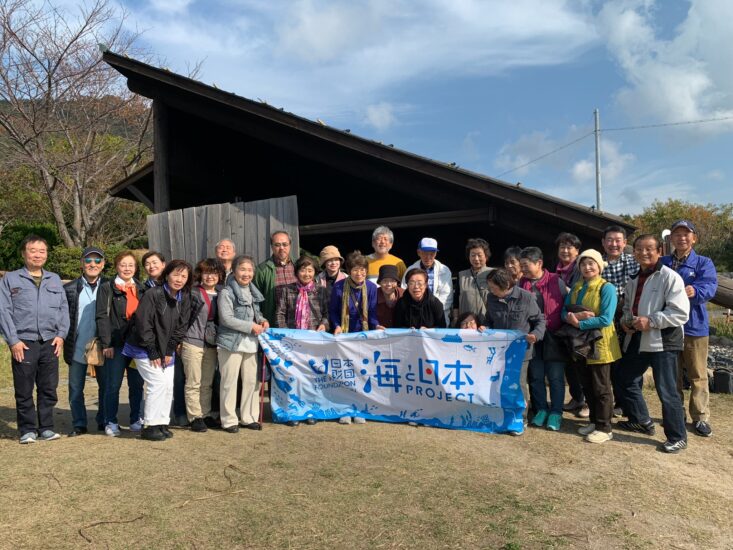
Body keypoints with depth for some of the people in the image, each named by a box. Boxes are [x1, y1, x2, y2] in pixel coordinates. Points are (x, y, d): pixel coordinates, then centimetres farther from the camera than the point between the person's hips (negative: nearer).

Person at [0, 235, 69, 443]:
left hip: (50, 342, 3)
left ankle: (46, 428, 17)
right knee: (24, 390, 3)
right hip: (24, 343, -3)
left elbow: (64, 308, 12)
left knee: (49, 389, 7)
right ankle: (28, 430, 15)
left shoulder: (54, 279, 15)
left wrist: (61, 334, 0)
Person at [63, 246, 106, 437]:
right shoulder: (69, 288, 1)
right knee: (76, 388, 9)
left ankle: (104, 421, 24)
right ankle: (79, 424, 22)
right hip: (77, 348, 0)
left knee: (106, 385, 9)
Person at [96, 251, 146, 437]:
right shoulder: (107, 288, 0)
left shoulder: (141, 288, 12)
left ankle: (136, 420, 20)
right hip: (116, 344, -4)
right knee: (113, 385, 2)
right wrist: (106, 343, -12)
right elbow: (102, 317, -6)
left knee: (137, 384, 9)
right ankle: (111, 422, 13)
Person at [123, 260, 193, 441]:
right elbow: (143, 324, -19)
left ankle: (162, 423, 16)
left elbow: (181, 326, 3)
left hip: (166, 350, 6)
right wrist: (153, 352, -16)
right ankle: (150, 426, -2)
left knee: (169, 385, 3)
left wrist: (169, 351, -3)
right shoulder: (153, 294, -19)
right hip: (145, 349, -6)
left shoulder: (184, 299, 0)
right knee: (158, 382, -13)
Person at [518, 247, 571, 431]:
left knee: (556, 377, 3)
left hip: (553, 338, -3)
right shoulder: (521, 284, 4)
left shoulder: (556, 281, -4)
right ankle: (541, 410, 23)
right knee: (535, 376, 10)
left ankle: (555, 413, 14)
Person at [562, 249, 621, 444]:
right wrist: (574, 317, -19)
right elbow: (565, 312, 3)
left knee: (601, 388, 4)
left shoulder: (606, 288, -11)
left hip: (599, 344, -6)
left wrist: (579, 323, -20)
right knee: (587, 387, 15)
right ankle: (594, 421, 29)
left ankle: (604, 428, 13)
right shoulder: (576, 287, 9)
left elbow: (606, 319, -20)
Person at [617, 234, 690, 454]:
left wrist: (650, 321, -22)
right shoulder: (634, 279, 14)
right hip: (636, 340, 8)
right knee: (626, 379, 17)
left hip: (663, 342, -8)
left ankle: (677, 437, 13)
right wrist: (625, 320, 5)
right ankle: (641, 421, 36)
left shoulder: (670, 277, -11)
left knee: (666, 390, -3)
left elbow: (681, 313, -18)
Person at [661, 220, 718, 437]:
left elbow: (710, 286, -17)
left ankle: (700, 417, 15)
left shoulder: (703, 263, 0)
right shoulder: (662, 263, 7)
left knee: (698, 375, 4)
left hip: (694, 326, -2)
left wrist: (694, 291, -38)